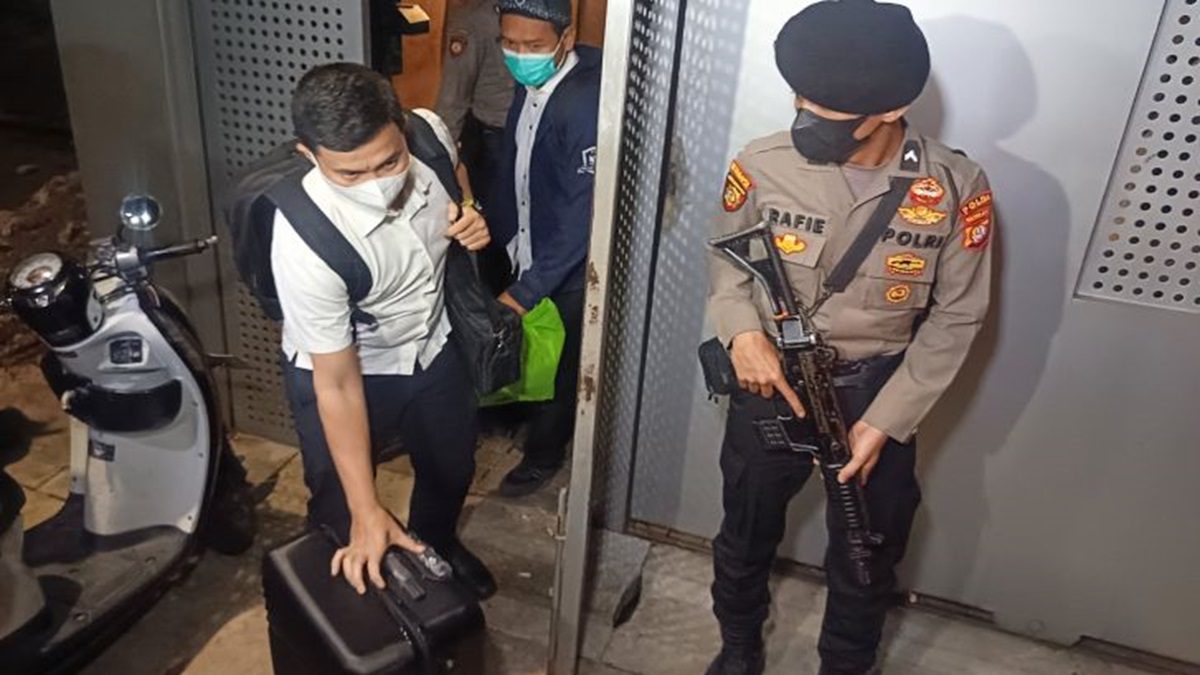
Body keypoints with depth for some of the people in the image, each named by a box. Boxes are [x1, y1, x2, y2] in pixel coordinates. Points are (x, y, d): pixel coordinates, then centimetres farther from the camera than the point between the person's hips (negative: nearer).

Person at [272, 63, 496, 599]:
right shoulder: (306, 240, -38)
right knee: (341, 514, 11)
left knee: (452, 471, 26)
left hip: (431, 346, 5)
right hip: (342, 371, -5)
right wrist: (367, 512, -26)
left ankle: (437, 547, 58)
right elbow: (338, 385, -29)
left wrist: (472, 220, -21)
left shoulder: (429, 133, -26)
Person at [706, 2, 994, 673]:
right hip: (771, 382, 1)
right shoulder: (764, 165, -17)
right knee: (746, 533, 21)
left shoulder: (956, 188, -17)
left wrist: (884, 421, -12)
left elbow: (956, 318, -7)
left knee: (866, 556, 19)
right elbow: (727, 257, 1)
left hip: (879, 392, 0)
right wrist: (742, 332, -18)